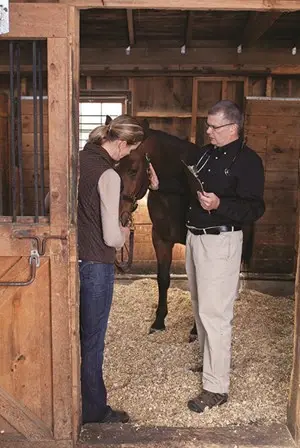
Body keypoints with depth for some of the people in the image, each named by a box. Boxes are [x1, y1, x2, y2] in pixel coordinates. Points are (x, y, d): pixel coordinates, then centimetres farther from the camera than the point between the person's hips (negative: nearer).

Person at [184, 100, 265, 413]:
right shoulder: (206, 153, 11)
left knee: (213, 313, -7)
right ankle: (208, 360, 40)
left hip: (220, 242, -8)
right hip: (195, 236, 9)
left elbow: (255, 209, -18)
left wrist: (219, 204, -31)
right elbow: (186, 187, 18)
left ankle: (216, 388, 4)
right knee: (200, 306, 20)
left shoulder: (247, 161, -12)